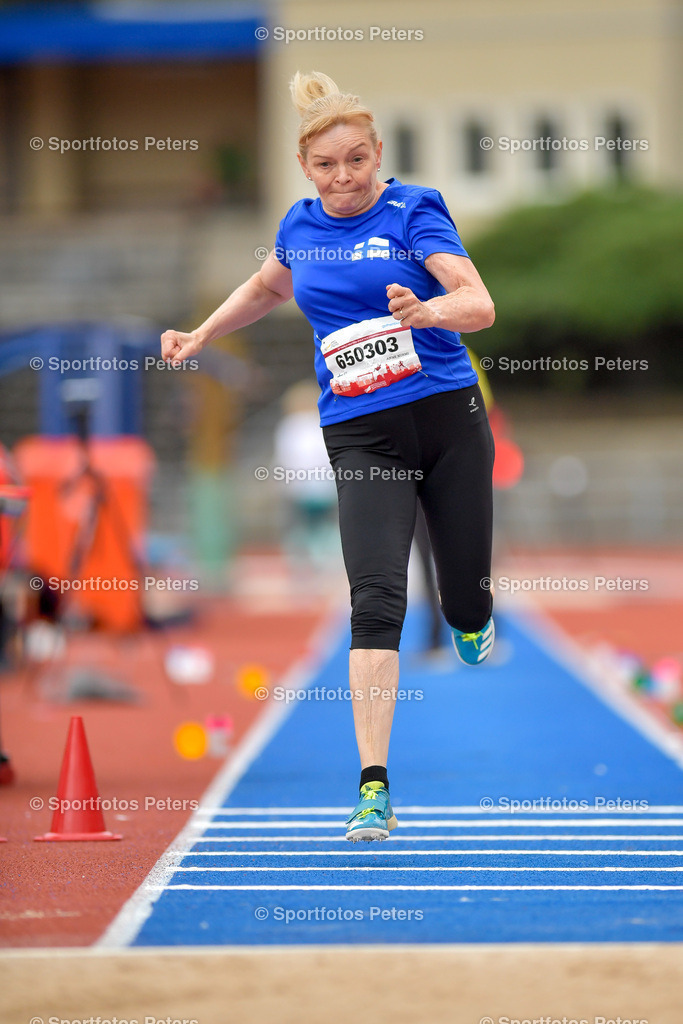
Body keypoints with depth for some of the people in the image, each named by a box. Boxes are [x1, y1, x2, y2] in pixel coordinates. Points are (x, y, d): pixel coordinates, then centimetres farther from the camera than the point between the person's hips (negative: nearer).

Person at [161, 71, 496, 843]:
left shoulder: (413, 211, -6)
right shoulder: (301, 226, 8)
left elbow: (479, 303, -19)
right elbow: (268, 288, 33)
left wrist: (427, 310, -39)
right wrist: (199, 337, 27)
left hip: (448, 418, -2)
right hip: (360, 437, 2)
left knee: (467, 605, 7)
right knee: (375, 604, -16)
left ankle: (469, 622, 48)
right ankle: (374, 788, -18)